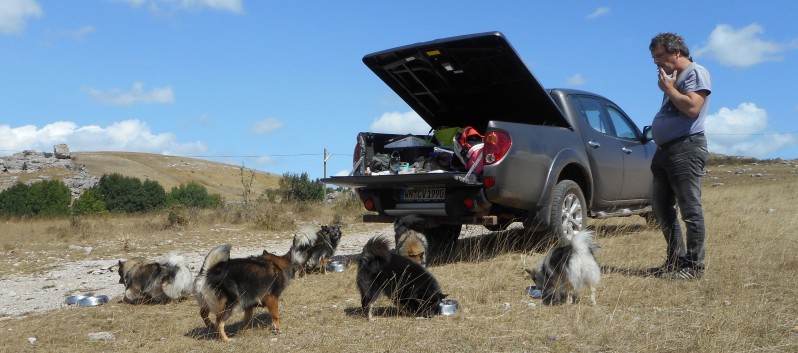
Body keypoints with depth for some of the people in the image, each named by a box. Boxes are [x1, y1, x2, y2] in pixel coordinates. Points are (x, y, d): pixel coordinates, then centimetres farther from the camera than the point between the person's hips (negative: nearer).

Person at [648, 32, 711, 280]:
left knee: (690, 210, -7)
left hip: (686, 149, -10)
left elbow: (692, 107, -18)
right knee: (661, 208, 11)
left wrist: (668, 88, -9)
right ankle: (676, 260, 20)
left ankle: (694, 265, -2)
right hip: (664, 150, 10)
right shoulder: (672, 78, 23)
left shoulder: (696, 73, -4)